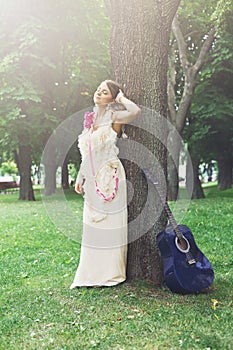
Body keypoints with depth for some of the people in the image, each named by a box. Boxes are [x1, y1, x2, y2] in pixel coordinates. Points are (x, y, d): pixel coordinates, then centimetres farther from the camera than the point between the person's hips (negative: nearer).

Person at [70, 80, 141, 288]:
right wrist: (80, 177, 18)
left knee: (110, 224, -1)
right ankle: (92, 273, 22)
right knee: (92, 226, 11)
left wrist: (121, 98, -8)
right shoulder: (91, 119, 15)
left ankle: (111, 273, 10)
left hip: (110, 178, -7)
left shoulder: (113, 117, -5)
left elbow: (135, 111, -26)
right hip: (92, 181, 7)